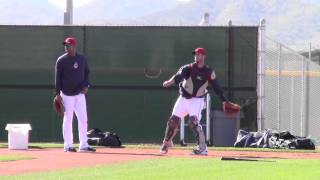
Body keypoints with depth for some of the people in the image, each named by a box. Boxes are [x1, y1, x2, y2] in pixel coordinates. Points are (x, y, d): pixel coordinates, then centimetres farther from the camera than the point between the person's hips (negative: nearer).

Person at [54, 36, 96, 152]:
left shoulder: (82, 59, 7)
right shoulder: (61, 60, -4)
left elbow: (86, 73, 16)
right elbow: (58, 77, -4)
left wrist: (86, 85, -1)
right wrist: (57, 93, -10)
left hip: (80, 94, 4)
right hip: (67, 94, -4)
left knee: (83, 119, 1)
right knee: (68, 120, 0)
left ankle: (83, 145, 6)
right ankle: (68, 146, 5)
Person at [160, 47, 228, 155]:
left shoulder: (209, 72, -3)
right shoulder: (188, 68, -5)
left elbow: (216, 87, 1)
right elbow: (179, 76, -24)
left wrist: (224, 101, -6)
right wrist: (170, 82, -45)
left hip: (197, 100, -3)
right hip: (184, 98, 3)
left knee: (194, 122, -22)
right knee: (173, 121, 6)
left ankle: (202, 147, -22)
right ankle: (167, 142, 31)